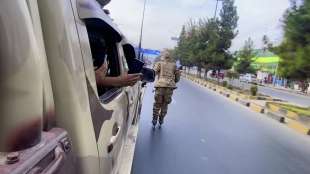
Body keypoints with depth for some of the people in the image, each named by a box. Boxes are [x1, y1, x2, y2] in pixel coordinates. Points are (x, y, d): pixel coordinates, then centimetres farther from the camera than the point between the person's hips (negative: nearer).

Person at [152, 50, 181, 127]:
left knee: (157, 104, 9)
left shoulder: (159, 63, 5)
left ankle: (154, 121, 13)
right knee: (165, 105, 14)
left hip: (160, 85, -2)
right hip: (170, 86, 2)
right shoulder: (174, 65, 13)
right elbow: (178, 76, 16)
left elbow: (154, 73, -8)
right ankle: (161, 121, 21)